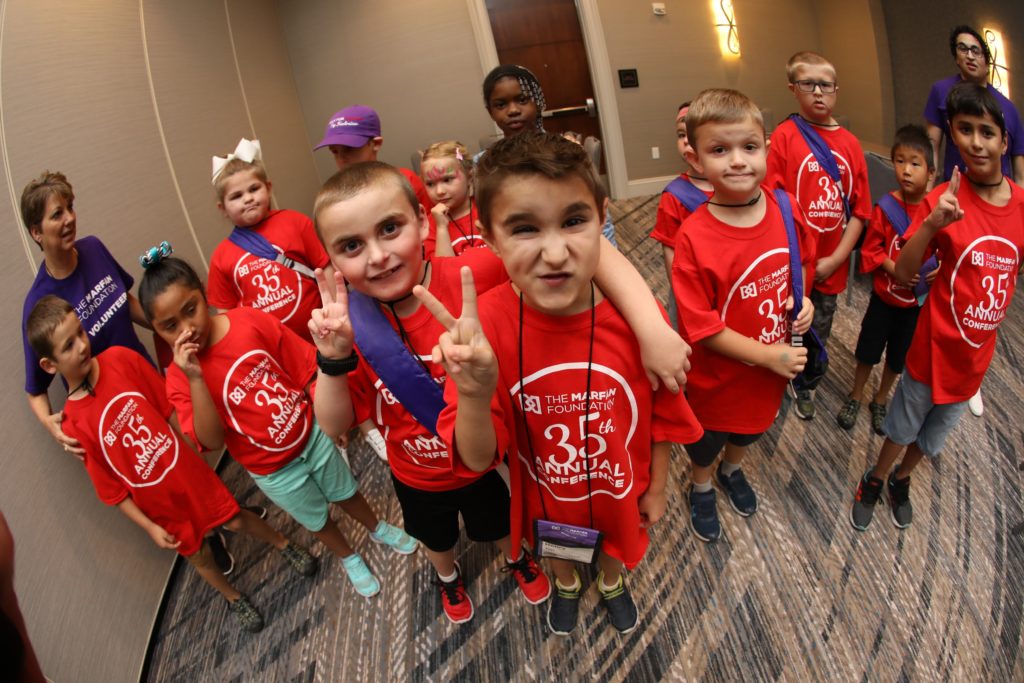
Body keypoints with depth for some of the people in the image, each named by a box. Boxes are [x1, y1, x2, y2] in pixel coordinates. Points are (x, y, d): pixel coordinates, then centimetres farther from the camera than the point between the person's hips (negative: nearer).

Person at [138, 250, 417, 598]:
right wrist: (194, 378, -35)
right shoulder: (179, 378, -19)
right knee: (316, 520, 23)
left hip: (312, 436, 1)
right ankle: (350, 559, 54)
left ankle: (378, 528, 57)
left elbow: (307, 368, -9)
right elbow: (212, 440, -27)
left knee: (346, 492, 26)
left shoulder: (251, 320, -18)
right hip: (273, 470, -1)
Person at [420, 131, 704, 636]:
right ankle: (567, 584, 69)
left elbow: (661, 419, -11)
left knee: (617, 540, 32)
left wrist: (657, 489, 2)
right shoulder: (485, 324, -30)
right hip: (545, 494, 0)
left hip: (619, 486, 1)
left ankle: (612, 582, 69)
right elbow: (477, 459, -26)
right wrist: (473, 394, -45)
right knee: (555, 544, 32)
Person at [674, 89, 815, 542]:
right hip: (718, 378, -5)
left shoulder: (785, 208, -13)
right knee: (707, 441, 24)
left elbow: (801, 261, 8)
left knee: (751, 427, 32)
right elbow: (701, 327, -25)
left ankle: (732, 470, 64)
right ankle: (701, 489, 56)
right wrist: (767, 356, -22)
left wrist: (804, 301, -10)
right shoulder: (694, 238, -30)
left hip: (776, 362, 5)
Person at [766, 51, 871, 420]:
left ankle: (803, 385, 43)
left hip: (831, 265, 4)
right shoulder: (785, 135, -10)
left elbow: (859, 210, 2)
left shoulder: (849, 142, 1)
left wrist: (836, 259, -8)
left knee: (819, 332, 20)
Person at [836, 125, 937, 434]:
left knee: (898, 356, 18)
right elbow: (871, 249, -9)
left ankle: (880, 401, 41)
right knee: (868, 350, 13)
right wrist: (894, 269, -23)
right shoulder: (886, 207, -15)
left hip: (917, 300, 1)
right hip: (884, 294, -1)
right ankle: (855, 397, 36)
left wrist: (938, 269, -21)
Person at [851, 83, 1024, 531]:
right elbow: (903, 273, -22)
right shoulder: (944, 200, -18)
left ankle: (901, 481, 49)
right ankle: (874, 481, 42)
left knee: (935, 434, 23)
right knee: (904, 425, 16)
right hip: (936, 345, -4)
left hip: (979, 351, 4)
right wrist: (931, 226, -35)